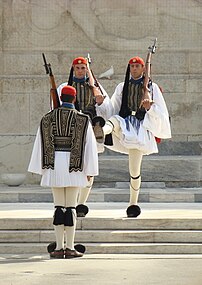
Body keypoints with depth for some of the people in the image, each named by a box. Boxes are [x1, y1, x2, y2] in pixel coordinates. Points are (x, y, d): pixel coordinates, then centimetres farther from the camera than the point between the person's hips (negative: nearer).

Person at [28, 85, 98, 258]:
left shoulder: (48, 118, 5)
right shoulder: (82, 119, -2)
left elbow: (41, 144, 7)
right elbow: (89, 145, -2)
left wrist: (41, 169, 13)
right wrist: (89, 171, 3)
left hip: (54, 165, 2)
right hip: (73, 166, -2)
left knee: (59, 206, 7)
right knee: (71, 206, 2)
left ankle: (59, 248, 5)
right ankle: (70, 248, 0)